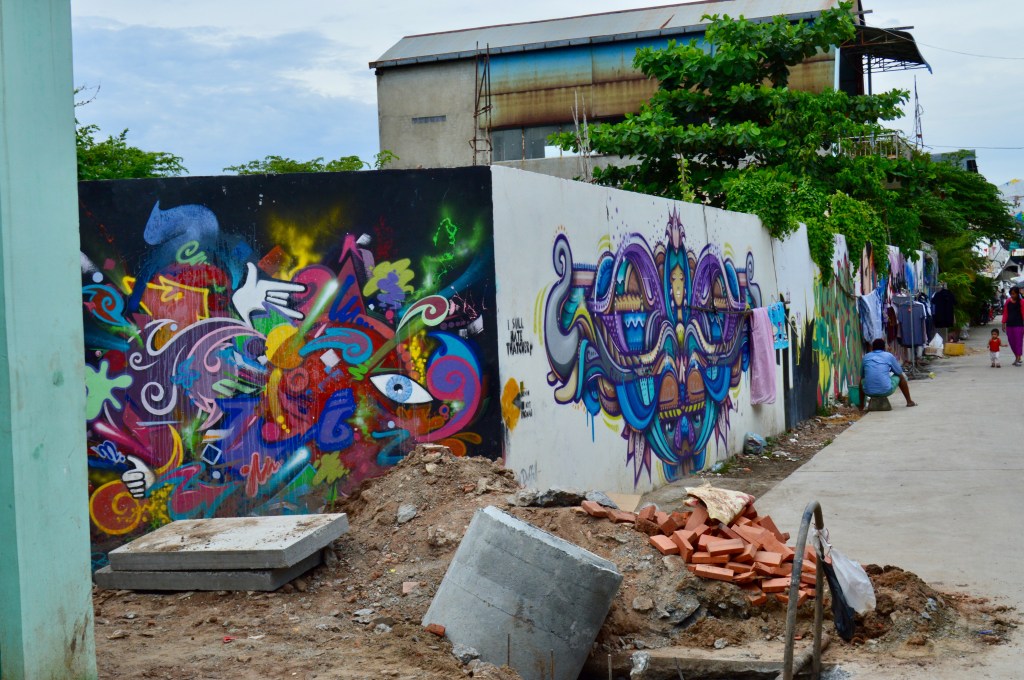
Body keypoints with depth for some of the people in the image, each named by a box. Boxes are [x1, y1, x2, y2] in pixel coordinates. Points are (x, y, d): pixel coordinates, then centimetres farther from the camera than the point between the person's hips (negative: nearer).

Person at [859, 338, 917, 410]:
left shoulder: (866, 357, 12)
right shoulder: (889, 356, 7)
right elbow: (899, 373, 18)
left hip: (868, 392, 2)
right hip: (886, 391, -2)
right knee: (901, 377, 26)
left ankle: (862, 406, 35)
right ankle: (909, 401, 35)